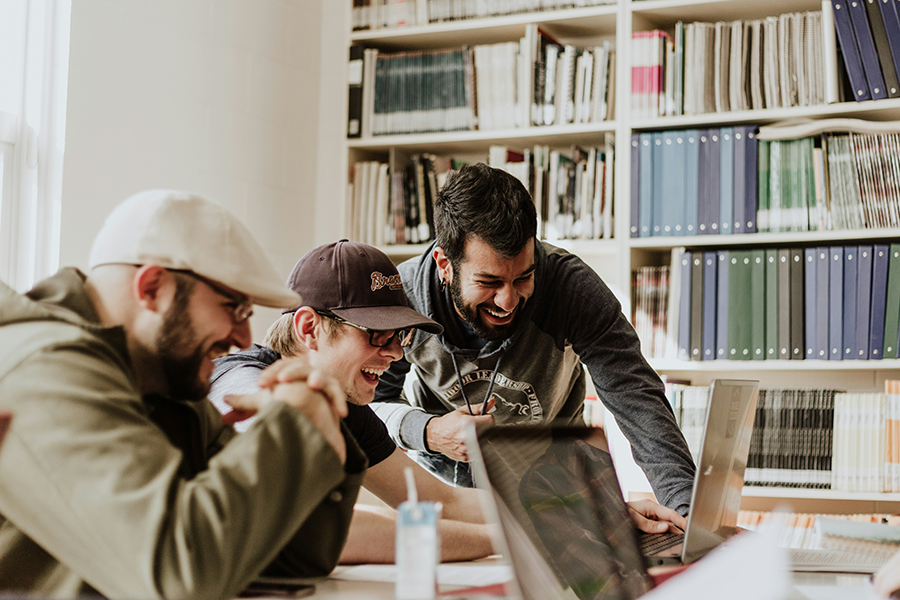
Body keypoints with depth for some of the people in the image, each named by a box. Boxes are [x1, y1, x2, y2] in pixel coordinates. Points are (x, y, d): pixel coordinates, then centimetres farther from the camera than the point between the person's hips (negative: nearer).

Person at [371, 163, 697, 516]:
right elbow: (372, 401, -9)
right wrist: (427, 432, -31)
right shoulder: (401, 296, -23)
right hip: (441, 471, 0)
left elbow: (637, 399, -30)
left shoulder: (572, 286, -27)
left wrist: (687, 508, -43)